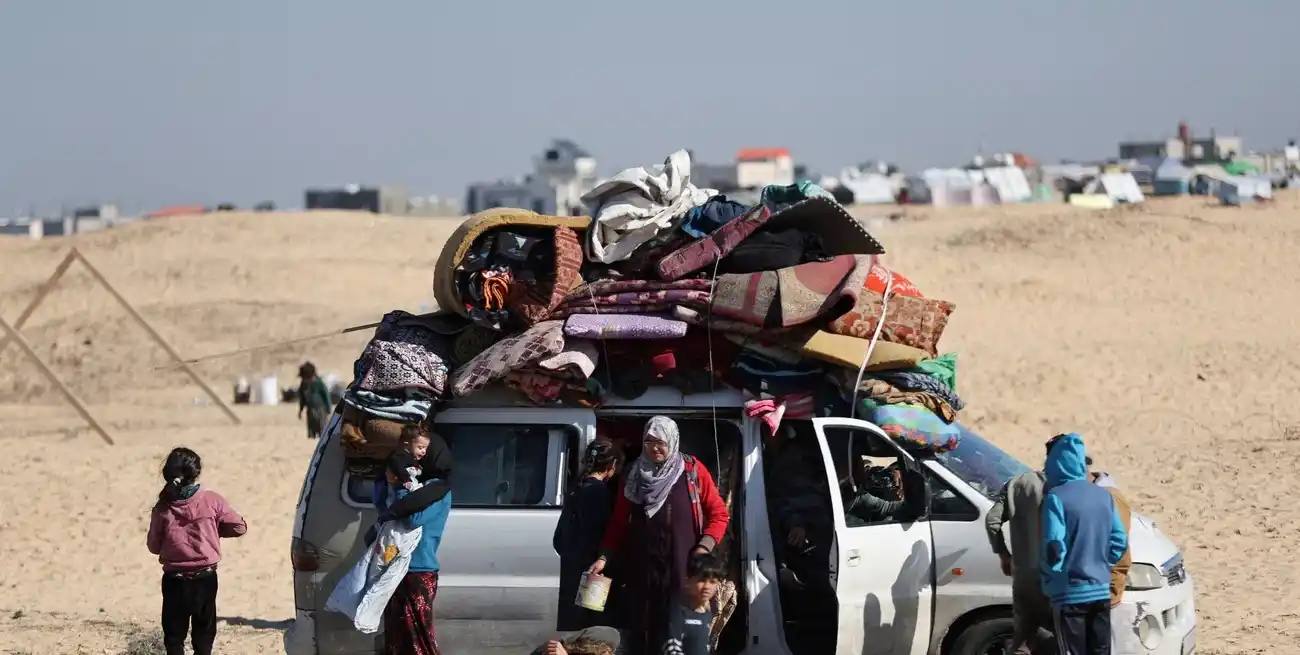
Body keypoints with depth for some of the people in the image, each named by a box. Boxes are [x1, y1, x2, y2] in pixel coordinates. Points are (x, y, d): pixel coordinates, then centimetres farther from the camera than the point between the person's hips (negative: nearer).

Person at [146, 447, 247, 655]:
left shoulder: (163, 508, -7)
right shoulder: (212, 501, -10)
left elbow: (154, 546, 1)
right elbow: (239, 527, -1)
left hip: (174, 580, 0)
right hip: (205, 578, 0)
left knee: (174, 635, 9)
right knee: (204, 634, 13)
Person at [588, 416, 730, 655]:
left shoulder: (693, 471, 1)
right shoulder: (635, 475, 9)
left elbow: (719, 514, 2)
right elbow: (619, 522, 12)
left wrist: (704, 548, -10)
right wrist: (604, 557, 2)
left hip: (682, 569, -2)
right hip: (641, 568, 2)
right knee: (639, 630, 3)